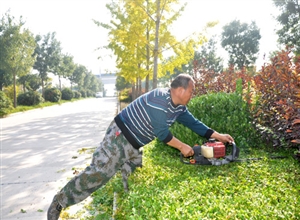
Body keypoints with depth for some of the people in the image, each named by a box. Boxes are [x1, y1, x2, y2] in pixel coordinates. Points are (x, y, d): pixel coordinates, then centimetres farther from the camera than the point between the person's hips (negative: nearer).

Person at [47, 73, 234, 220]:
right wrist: (182, 147, -13)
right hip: (120, 136, -10)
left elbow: (193, 122, 13)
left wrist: (217, 135, 12)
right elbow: (161, 133, -25)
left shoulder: (179, 106, 5)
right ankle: (59, 202, 3)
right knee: (99, 172, -11)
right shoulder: (160, 99, -26)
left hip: (135, 145, 10)